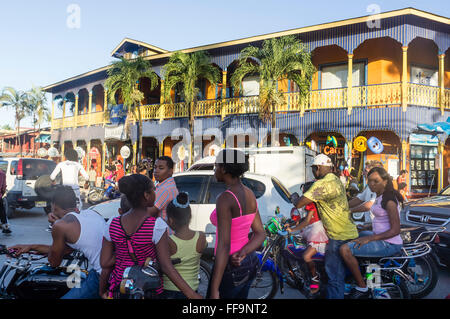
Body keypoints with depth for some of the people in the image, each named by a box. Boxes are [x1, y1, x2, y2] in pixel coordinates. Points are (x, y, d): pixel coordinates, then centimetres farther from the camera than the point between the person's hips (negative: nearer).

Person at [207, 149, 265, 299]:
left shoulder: (225, 198, -24)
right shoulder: (250, 194, 3)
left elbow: (224, 246, -27)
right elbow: (260, 234, 5)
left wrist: (214, 290, -23)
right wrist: (242, 253, -11)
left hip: (230, 269, -8)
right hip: (249, 263, 8)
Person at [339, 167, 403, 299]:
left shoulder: (389, 199, -19)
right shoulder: (380, 196, 10)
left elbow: (395, 230, -23)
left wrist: (369, 238, -25)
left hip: (389, 244, -10)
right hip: (380, 237, 11)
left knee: (345, 249, -23)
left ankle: (362, 288, -9)